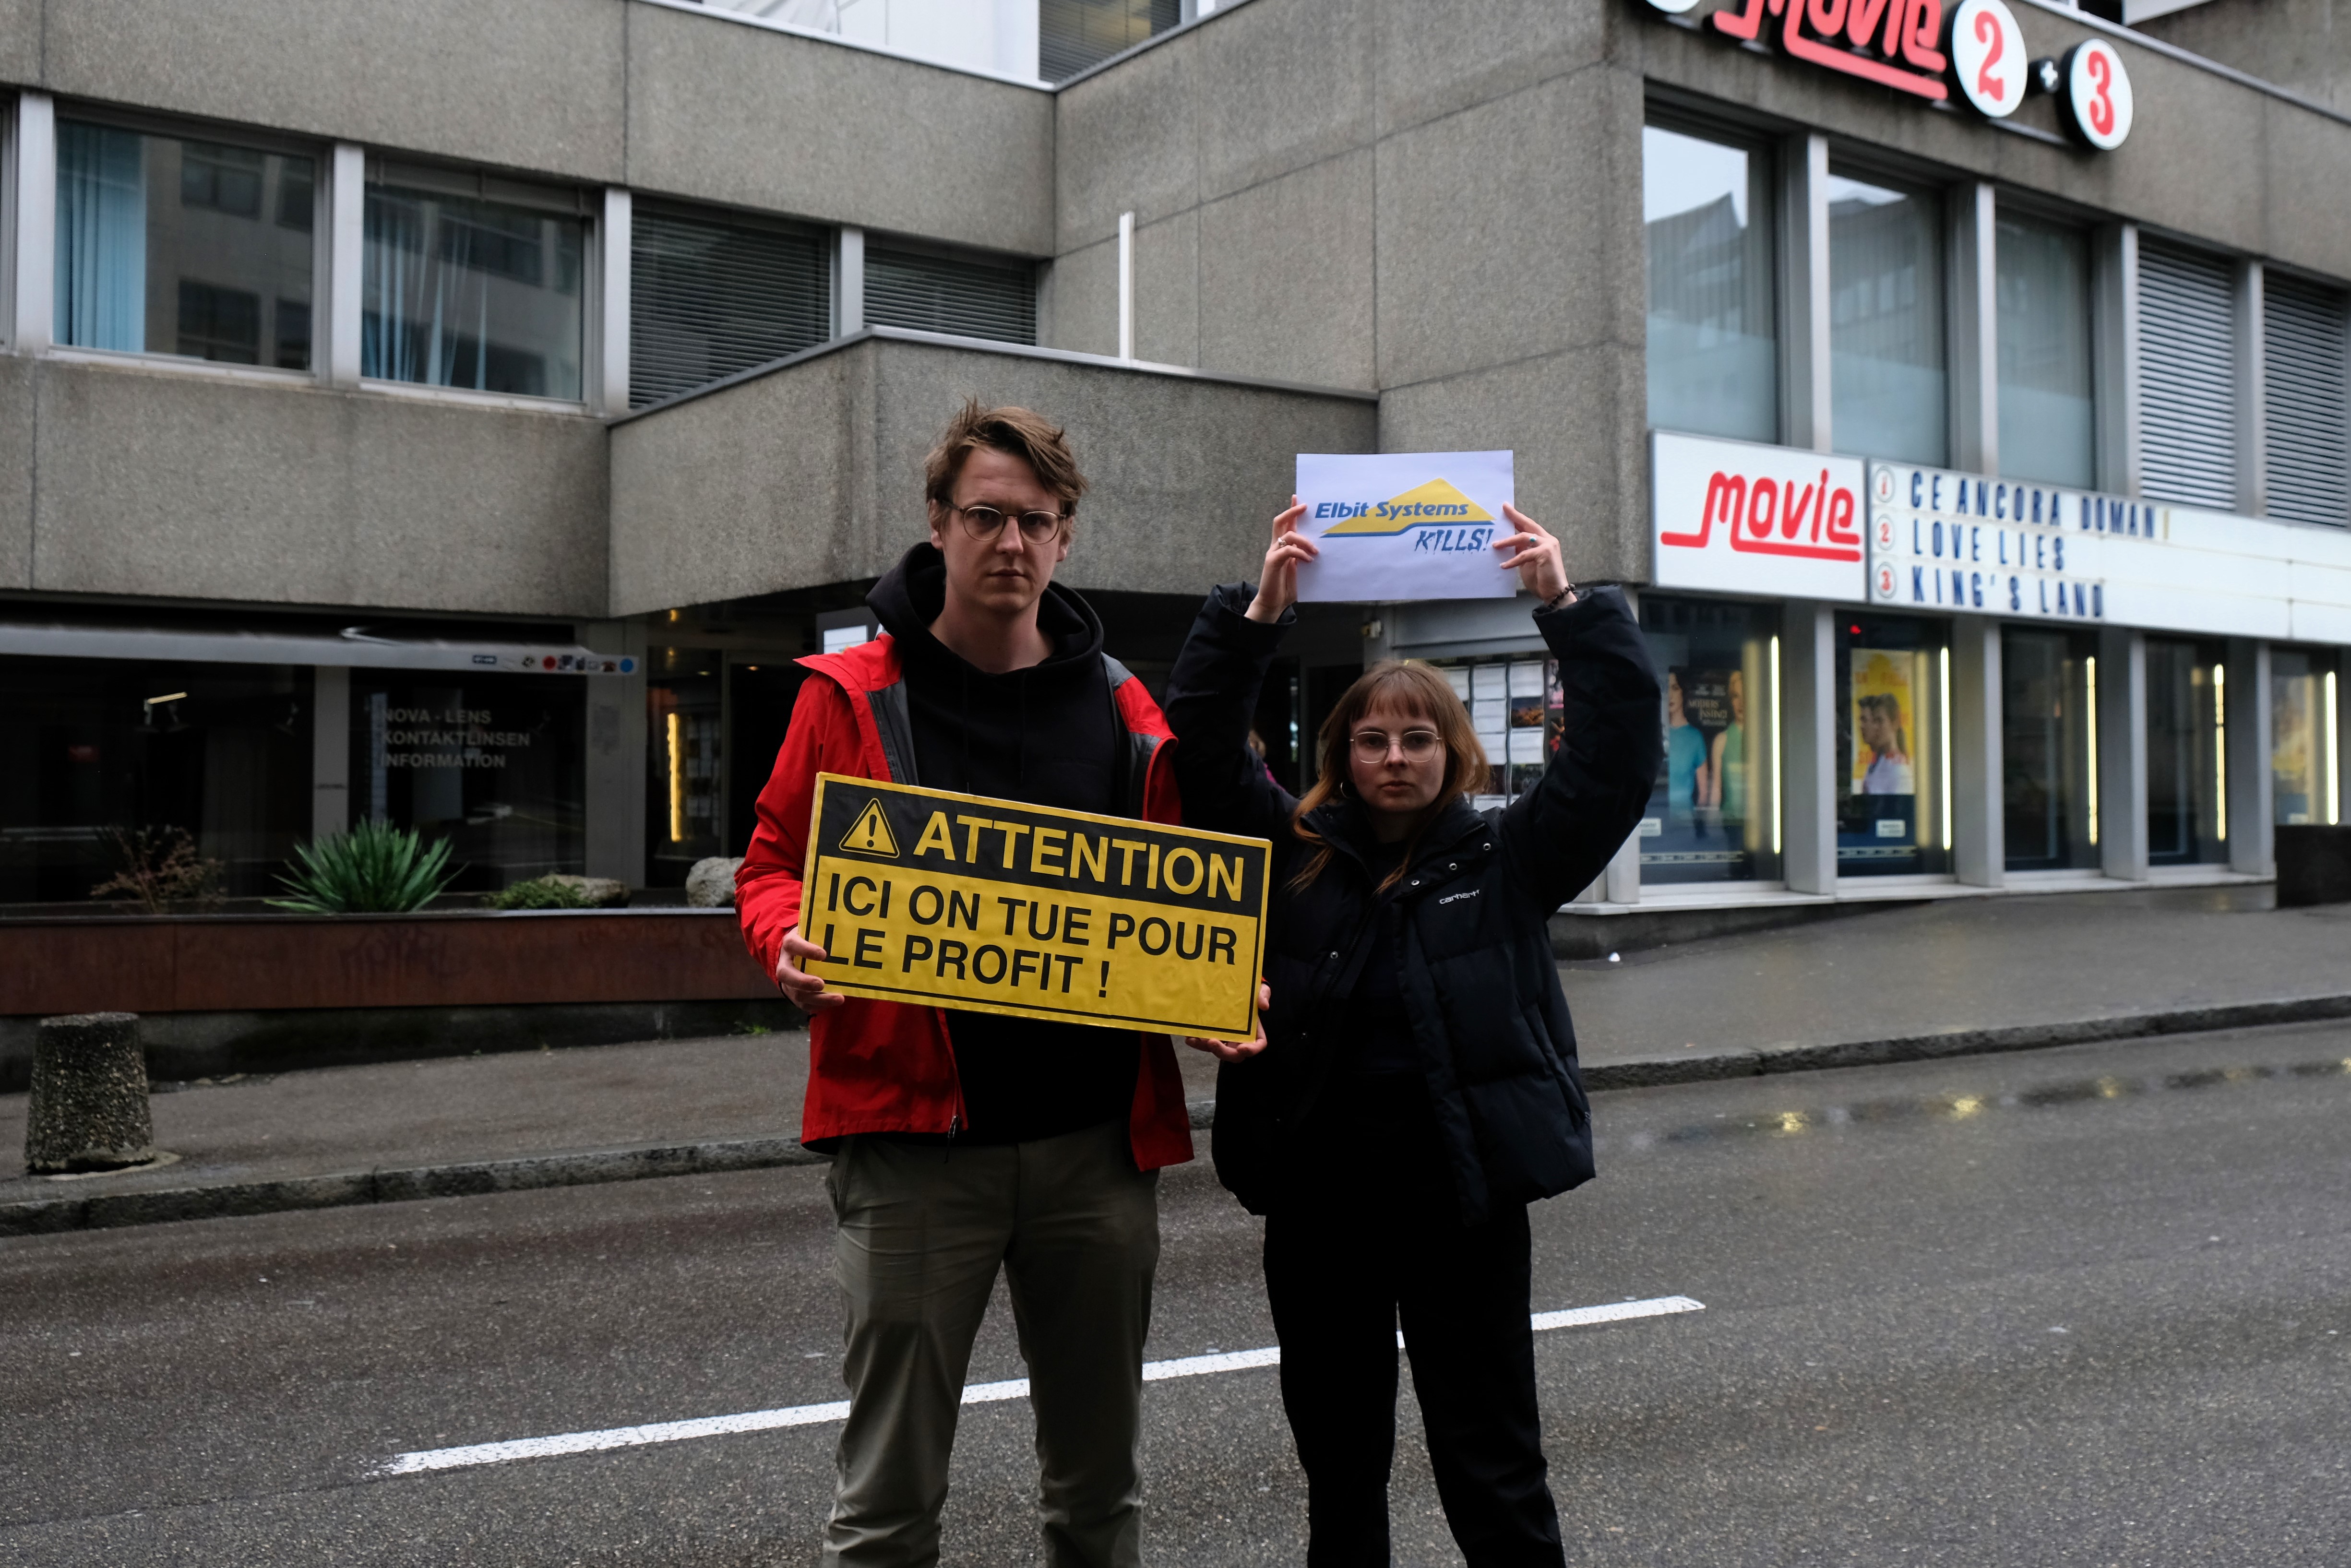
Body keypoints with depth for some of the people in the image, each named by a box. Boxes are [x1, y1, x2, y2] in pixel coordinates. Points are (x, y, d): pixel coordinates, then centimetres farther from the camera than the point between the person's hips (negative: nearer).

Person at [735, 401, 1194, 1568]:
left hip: (1097, 1139, 3)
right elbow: (772, 865, 4)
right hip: (914, 1135, -2)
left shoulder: (1124, 713, 8)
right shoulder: (851, 695, 1)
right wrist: (792, 946, -18)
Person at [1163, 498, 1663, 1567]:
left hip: (1466, 1199, -2)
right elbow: (1202, 748, -4)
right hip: (1317, 1204, 2)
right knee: (1338, 1461, 16)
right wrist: (1258, 614, -13)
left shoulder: (1507, 860, 2)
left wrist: (1566, 608, -13)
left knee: (1492, 1465, 8)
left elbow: (1618, 755, -6)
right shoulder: (1292, 856, 4)